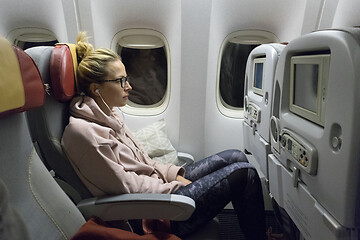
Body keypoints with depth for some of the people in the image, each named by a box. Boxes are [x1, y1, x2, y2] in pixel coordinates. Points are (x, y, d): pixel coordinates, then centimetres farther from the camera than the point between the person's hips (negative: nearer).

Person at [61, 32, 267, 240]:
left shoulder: (107, 114, 8)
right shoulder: (82, 131, -21)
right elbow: (125, 186, -21)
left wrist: (174, 174, 0)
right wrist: (177, 186, -12)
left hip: (160, 184, 10)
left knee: (235, 157, 8)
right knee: (244, 173, -10)